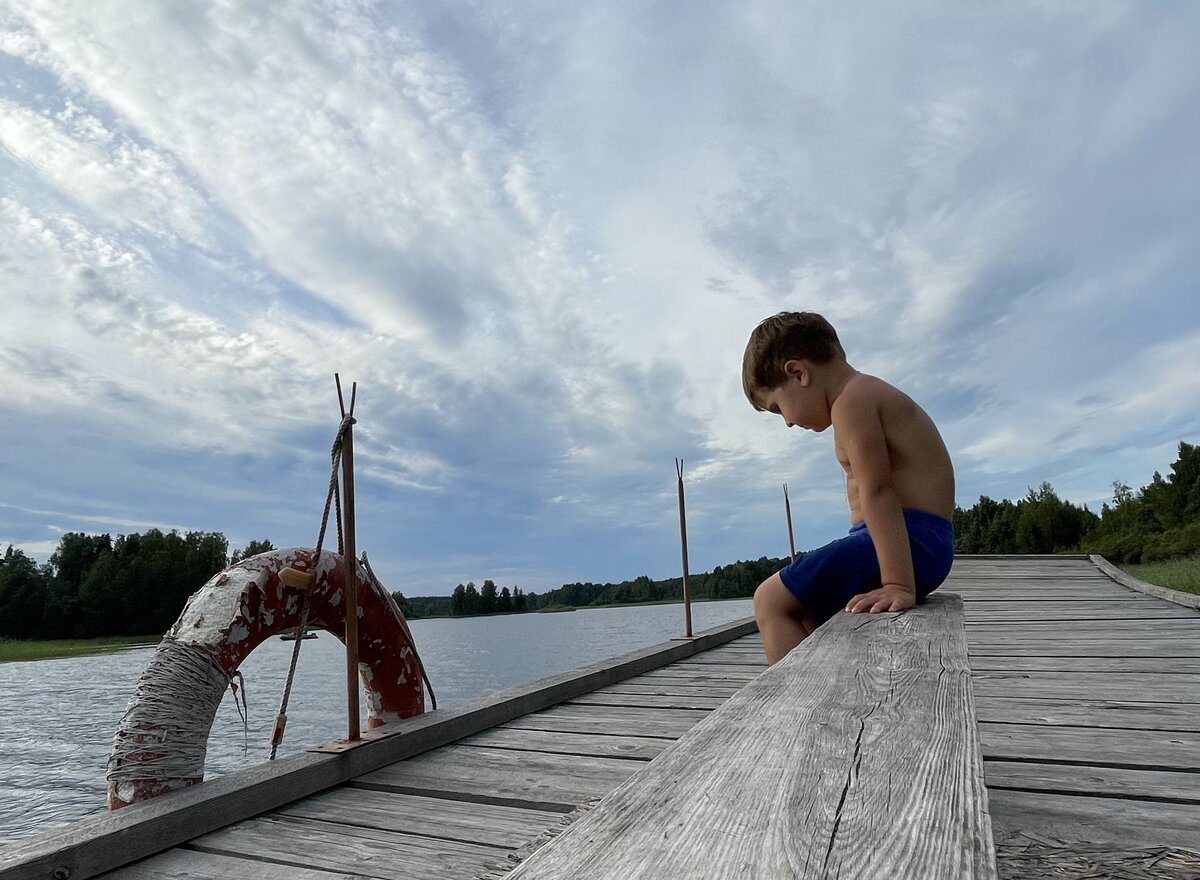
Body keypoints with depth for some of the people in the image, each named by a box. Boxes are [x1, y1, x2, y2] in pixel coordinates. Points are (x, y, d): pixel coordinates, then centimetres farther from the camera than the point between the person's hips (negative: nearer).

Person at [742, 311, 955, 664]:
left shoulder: (851, 401, -12)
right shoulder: (870, 396, 21)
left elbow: (878, 494, -23)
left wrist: (898, 585, -27)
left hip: (910, 540, -11)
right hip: (923, 544, 11)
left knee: (772, 601, -12)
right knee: (803, 610, 23)